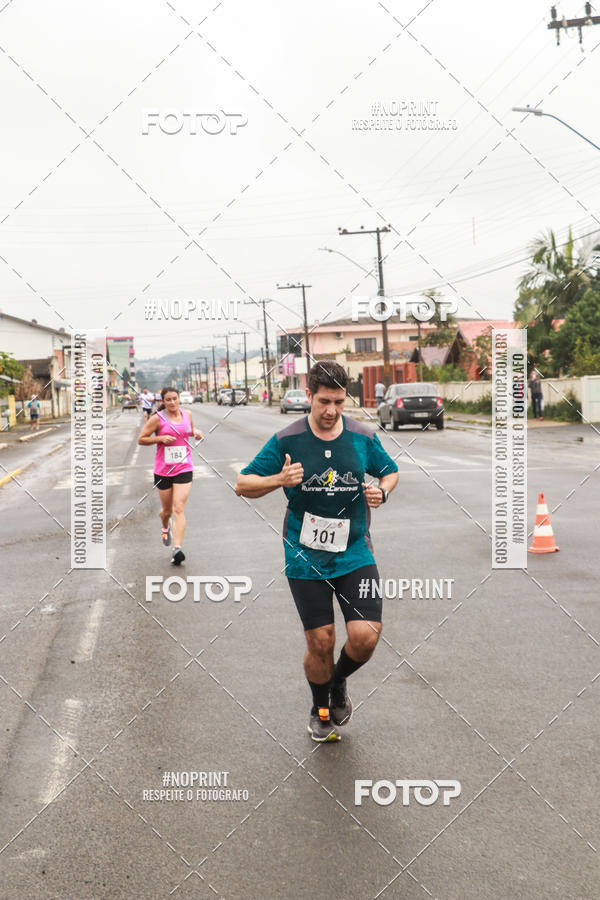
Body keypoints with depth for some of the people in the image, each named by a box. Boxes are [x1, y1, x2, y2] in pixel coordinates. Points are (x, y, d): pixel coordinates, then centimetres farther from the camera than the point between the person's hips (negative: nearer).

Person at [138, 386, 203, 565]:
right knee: (167, 510, 13)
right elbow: (141, 439, -2)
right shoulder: (157, 418, -6)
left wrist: (196, 433, 4)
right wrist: (160, 438, -16)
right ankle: (165, 528, 50)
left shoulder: (186, 414, 5)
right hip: (163, 470, -1)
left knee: (179, 508, -12)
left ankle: (177, 549, -18)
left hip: (184, 469, 1)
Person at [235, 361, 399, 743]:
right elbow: (243, 485, -2)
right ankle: (321, 711, 31)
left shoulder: (364, 437, -1)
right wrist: (279, 479, -21)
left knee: (365, 636, -10)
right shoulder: (286, 440, -6)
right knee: (321, 643, 1)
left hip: (354, 553, 2)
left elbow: (391, 471, 17)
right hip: (306, 557, -1)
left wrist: (382, 491, -6)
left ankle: (338, 684, 25)